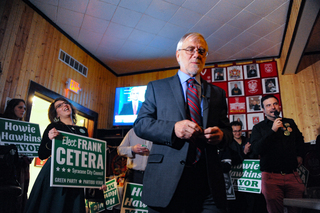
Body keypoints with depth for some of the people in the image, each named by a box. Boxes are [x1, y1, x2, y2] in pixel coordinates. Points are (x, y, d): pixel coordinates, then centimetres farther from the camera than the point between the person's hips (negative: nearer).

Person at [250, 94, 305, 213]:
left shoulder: (290, 123, 13)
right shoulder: (258, 128, 1)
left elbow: (299, 139, 33)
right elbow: (256, 150, -14)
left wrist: (300, 155, 20)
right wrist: (273, 130, -17)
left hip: (292, 175, 3)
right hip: (271, 177, -3)